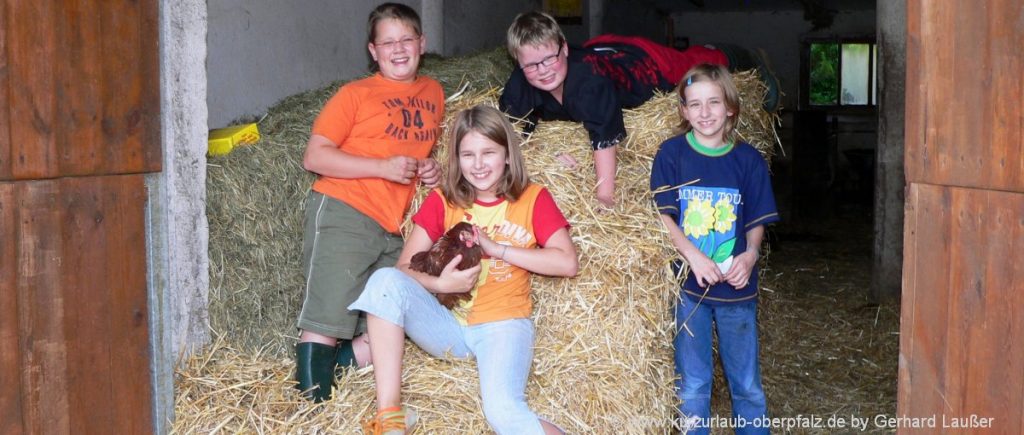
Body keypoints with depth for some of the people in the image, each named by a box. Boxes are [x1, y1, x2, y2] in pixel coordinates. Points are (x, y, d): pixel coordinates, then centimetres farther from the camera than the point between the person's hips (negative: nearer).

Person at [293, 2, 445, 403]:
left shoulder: (433, 93, 15)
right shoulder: (355, 94, -1)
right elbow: (314, 156, -5)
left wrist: (431, 169, 7)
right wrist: (383, 167, -15)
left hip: (390, 230, 6)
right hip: (343, 214, -6)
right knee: (326, 325, -10)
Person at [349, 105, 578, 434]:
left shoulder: (533, 198, 3)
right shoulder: (441, 200, 6)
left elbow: (567, 263, -9)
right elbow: (404, 268, -2)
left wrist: (494, 247, -12)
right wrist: (440, 284, -23)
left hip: (503, 324, -3)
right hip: (447, 326, 3)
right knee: (385, 280, -27)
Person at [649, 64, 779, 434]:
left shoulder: (748, 160, 0)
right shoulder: (671, 154, -4)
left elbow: (757, 221, 4)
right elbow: (662, 215, -8)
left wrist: (749, 255, -15)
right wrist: (694, 256, -20)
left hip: (736, 286, 1)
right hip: (688, 283, -1)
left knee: (747, 384, 10)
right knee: (692, 386, 8)